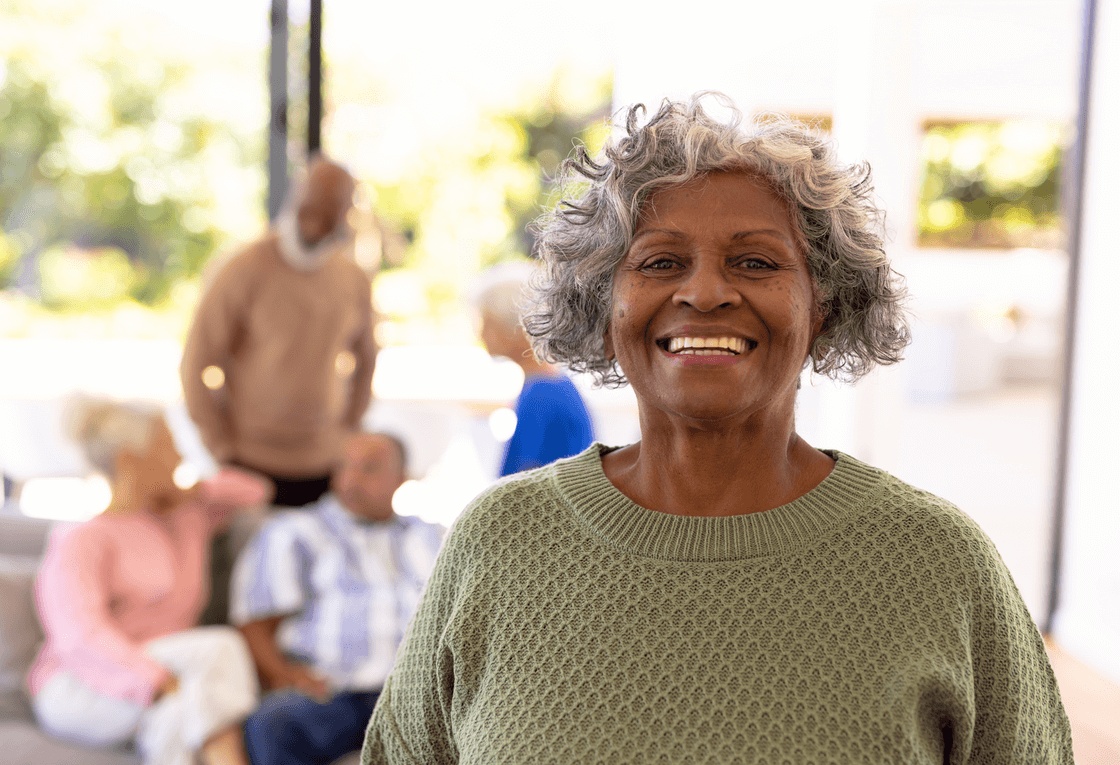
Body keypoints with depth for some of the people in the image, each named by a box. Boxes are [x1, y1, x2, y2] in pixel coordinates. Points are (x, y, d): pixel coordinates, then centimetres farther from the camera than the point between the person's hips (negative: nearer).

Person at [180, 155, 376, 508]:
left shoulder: (355, 280, 5)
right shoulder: (244, 270, -8)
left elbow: (363, 361, 20)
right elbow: (196, 364, -5)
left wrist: (345, 432, 13)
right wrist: (222, 447, -5)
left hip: (324, 468, 4)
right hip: (253, 466, -4)